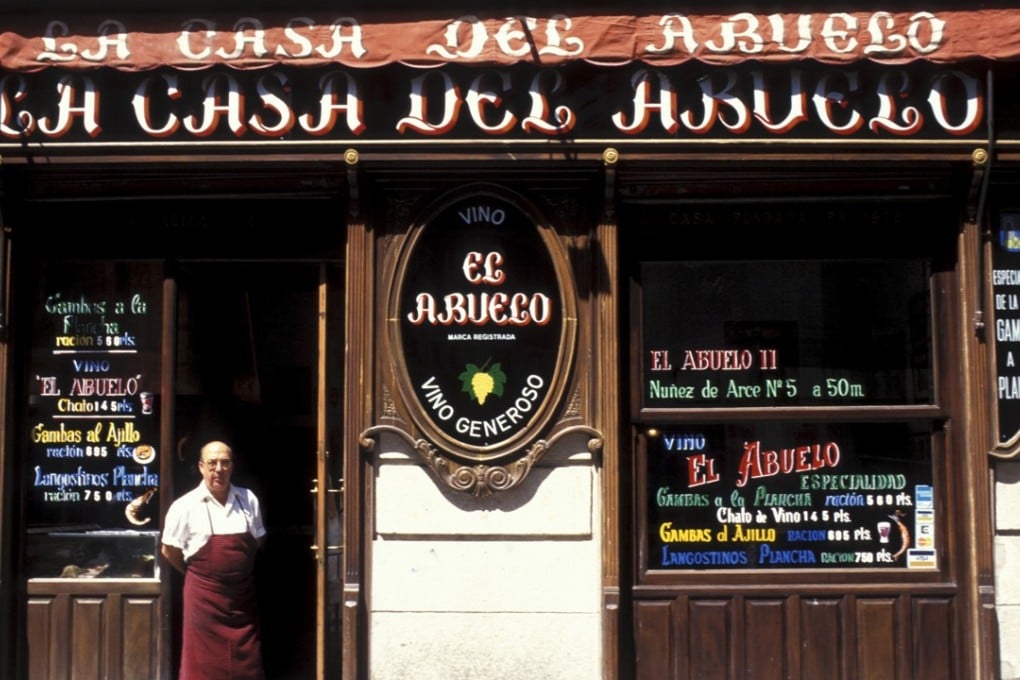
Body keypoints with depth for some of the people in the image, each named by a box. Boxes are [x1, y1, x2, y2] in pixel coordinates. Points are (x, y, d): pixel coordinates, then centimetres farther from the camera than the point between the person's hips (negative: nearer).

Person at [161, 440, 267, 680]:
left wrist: (239, 570, 10)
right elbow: (169, 550, 0)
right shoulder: (185, 506, -10)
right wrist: (196, 573, 9)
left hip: (243, 594, 3)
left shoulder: (248, 500, 1)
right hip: (204, 595, -3)